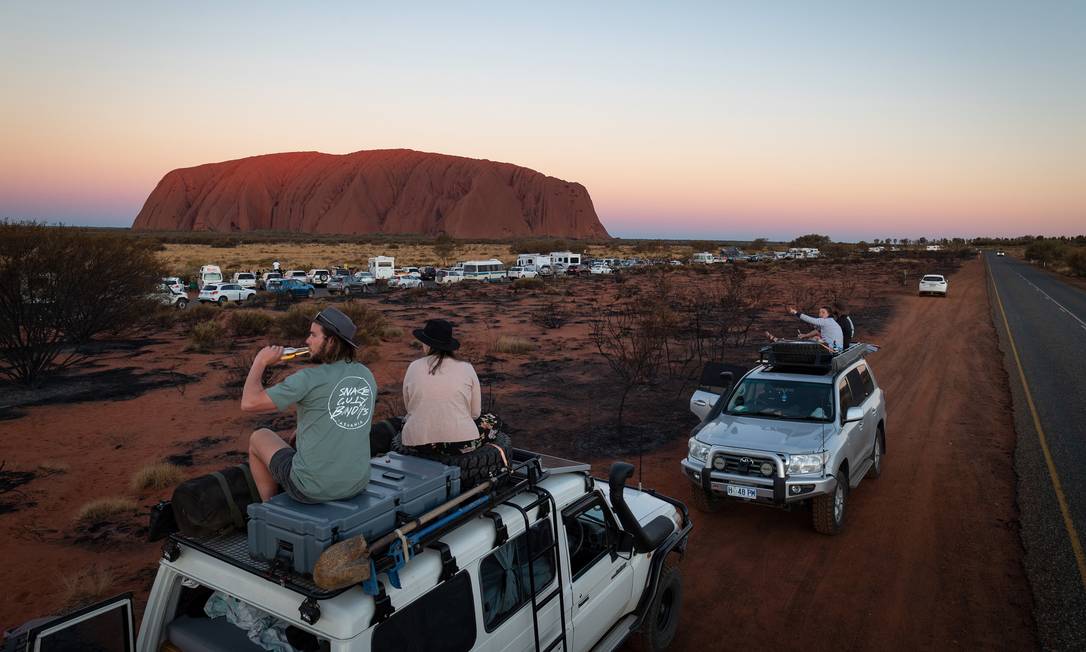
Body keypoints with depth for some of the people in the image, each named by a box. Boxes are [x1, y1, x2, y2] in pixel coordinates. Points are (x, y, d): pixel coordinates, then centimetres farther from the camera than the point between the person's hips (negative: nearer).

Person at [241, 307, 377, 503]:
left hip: (313, 487, -6)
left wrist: (260, 362, -2)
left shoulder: (309, 379, -20)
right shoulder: (367, 376, 0)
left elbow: (249, 403, -16)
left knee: (259, 437, 22)